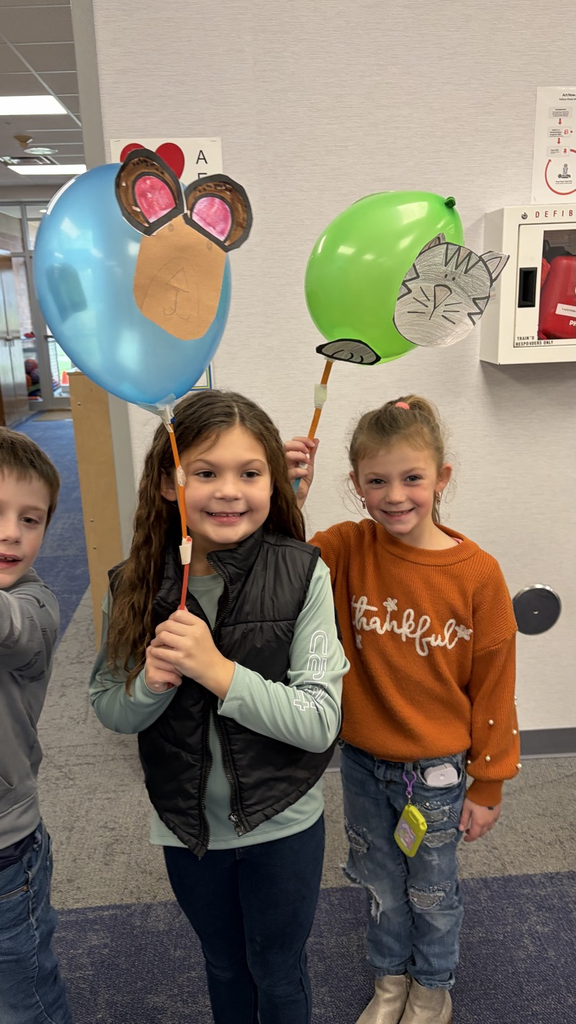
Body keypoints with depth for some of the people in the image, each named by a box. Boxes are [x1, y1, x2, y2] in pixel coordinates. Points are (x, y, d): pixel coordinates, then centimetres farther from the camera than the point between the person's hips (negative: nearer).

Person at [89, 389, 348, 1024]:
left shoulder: (303, 575, -22)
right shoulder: (137, 585, -14)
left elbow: (321, 723, -22)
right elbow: (108, 710, -3)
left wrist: (218, 671, -33)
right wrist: (150, 683, -25)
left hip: (282, 825, -2)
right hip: (186, 824, 3)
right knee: (223, 965, 29)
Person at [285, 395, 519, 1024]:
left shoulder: (477, 573, -18)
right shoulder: (348, 550, -13)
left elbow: (493, 687, -10)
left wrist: (488, 784, -2)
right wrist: (286, 499, -35)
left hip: (437, 771, -2)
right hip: (362, 763, 2)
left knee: (431, 891, 22)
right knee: (380, 884, 25)